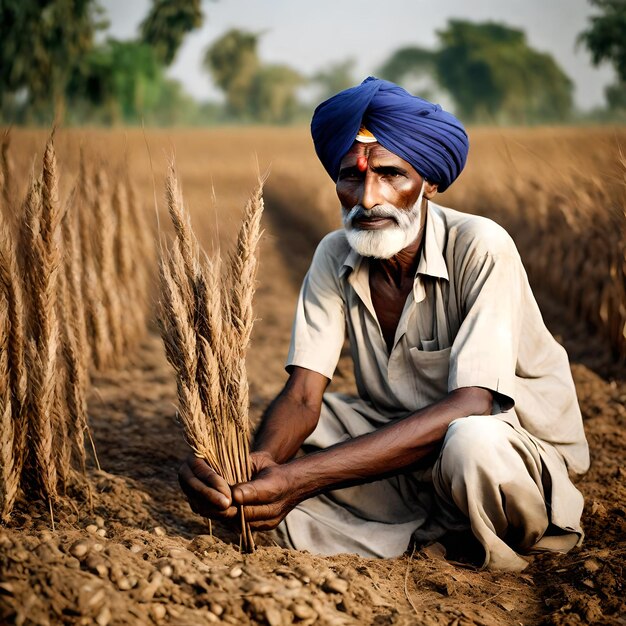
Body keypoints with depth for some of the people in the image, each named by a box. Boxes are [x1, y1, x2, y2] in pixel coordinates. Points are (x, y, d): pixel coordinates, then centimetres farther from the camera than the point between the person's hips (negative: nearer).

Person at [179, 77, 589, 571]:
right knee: (272, 439, -14)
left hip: (521, 452, -5)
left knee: (470, 444, -39)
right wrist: (259, 460, -39)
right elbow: (302, 396, -12)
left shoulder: (480, 249, -22)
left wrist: (303, 476, -41)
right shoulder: (335, 258, -5)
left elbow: (470, 406, -32)